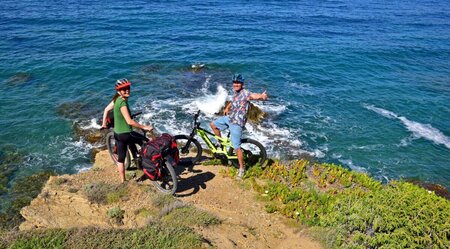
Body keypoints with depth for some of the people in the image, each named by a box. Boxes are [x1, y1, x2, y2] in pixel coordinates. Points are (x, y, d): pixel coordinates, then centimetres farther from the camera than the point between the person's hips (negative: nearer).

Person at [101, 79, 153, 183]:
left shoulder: (116, 99, 3)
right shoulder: (123, 103, -24)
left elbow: (106, 109, 15)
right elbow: (129, 121, -27)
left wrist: (104, 124, 26)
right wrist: (144, 127, -21)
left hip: (117, 133, 8)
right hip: (126, 134, -8)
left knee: (121, 158, 14)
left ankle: (122, 181, 25)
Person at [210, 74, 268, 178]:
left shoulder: (245, 93, -20)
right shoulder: (236, 92, 7)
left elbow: (254, 96, -42)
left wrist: (262, 96, -62)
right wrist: (227, 108, 21)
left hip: (237, 123, -8)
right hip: (229, 118, 9)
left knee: (236, 147, -5)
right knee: (213, 124, 18)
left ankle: (242, 168, 9)